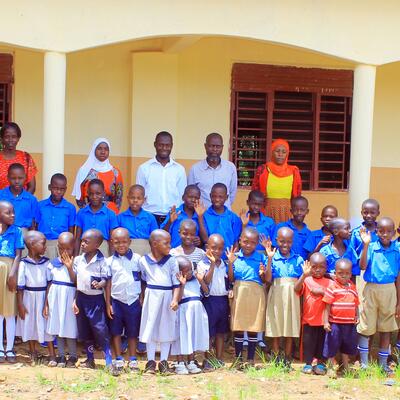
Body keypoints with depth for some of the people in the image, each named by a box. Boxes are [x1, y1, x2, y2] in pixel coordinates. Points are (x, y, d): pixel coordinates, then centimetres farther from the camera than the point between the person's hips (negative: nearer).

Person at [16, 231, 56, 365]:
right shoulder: (24, 263, -8)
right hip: (29, 298, -1)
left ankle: (52, 355, 8)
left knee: (47, 325, 2)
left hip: (43, 298, 1)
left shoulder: (46, 262, -1)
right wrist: (20, 304, -6)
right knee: (30, 325, 11)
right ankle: (33, 354, 27)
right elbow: (20, 286, -5)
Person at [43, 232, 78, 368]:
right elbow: (50, 284, 7)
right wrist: (46, 304, 6)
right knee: (57, 327, 8)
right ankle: (61, 356, 18)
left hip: (69, 299, -3)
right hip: (55, 298, 3)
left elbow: (76, 282, -13)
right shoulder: (53, 263, 5)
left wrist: (69, 267, -20)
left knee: (70, 327, 1)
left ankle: (73, 356, 15)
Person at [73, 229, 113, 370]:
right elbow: (75, 280, 8)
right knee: (84, 331, 12)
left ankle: (109, 362, -4)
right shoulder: (78, 260, 5)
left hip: (96, 299, -6)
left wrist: (99, 284, -32)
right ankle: (90, 360, 25)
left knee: (100, 330, -9)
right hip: (81, 298, 6)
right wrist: (75, 300, 6)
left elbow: (106, 280, -10)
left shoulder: (101, 262, -10)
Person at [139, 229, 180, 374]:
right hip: (151, 297, 0)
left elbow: (176, 283, -5)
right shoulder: (144, 261, -2)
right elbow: (144, 282, 10)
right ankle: (150, 361, 17)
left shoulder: (171, 261, -4)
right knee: (150, 329, 6)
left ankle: (163, 361, 18)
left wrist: (175, 299, -16)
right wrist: (143, 298, 10)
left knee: (166, 329, 7)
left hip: (167, 298, 0)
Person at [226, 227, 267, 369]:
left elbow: (264, 281, 3)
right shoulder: (235, 257, 1)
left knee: (253, 328, 5)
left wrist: (262, 273, -18)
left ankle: (251, 359, 16)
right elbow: (231, 279, 0)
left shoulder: (261, 258, 0)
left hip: (255, 296, -1)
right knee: (238, 328, 5)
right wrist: (230, 263, -12)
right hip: (239, 295, 1)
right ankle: (238, 358, 16)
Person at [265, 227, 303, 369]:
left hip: (292, 297, 1)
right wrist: (269, 259, -14)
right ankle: (276, 358, 14)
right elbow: (268, 278, -10)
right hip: (276, 296, -1)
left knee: (290, 329, 6)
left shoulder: (298, 259, 6)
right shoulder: (272, 258, 1)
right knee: (275, 329, 3)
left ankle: (287, 359, 16)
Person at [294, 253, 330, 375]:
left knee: (322, 341, 8)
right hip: (308, 319, -1)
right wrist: (304, 275, -31)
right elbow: (296, 289, -20)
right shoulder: (306, 280, -1)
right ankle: (308, 363, 15)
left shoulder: (329, 282, 3)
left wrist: (322, 291, -18)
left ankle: (321, 363, 20)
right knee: (308, 341, 3)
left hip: (323, 319, 1)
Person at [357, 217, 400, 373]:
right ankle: (364, 363, 16)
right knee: (366, 327, 4)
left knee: (386, 328, 10)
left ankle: (383, 364, 22)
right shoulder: (371, 247, -6)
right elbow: (362, 266, -20)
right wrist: (366, 245, -27)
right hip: (371, 289, -2)